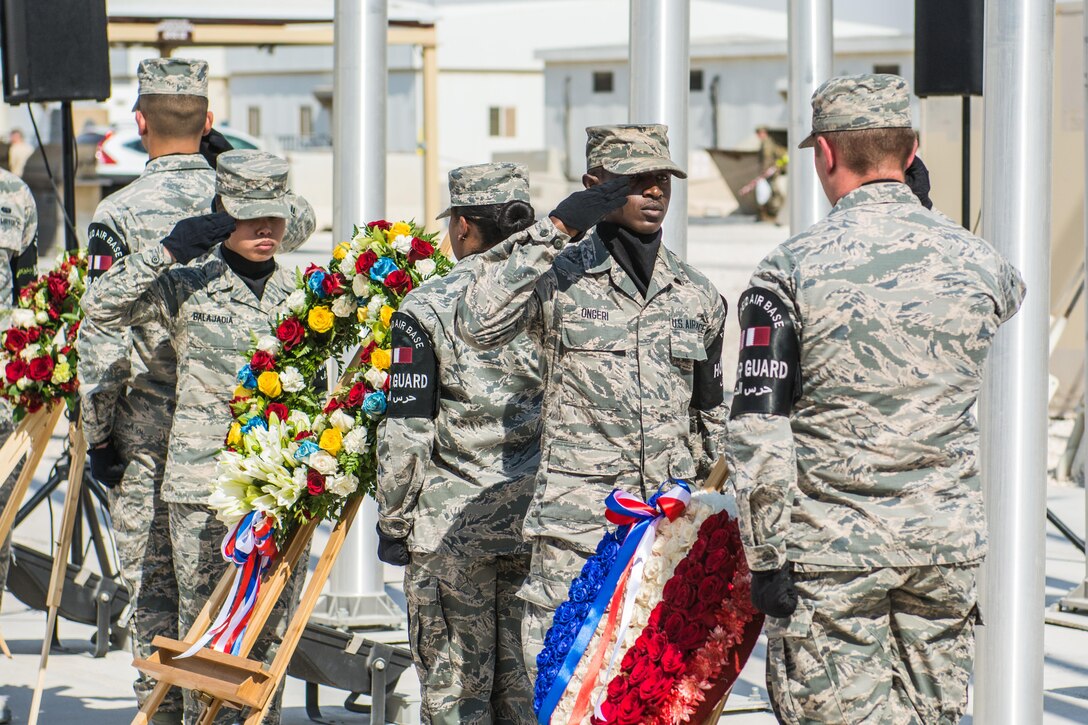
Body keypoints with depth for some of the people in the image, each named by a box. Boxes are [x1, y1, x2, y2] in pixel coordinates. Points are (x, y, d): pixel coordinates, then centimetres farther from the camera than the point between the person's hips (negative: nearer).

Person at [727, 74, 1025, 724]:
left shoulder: (789, 271, -9)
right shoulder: (975, 259, 0)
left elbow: (758, 434, -12)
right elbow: (1009, 294, 28)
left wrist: (766, 558, -6)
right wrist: (920, 217, 30)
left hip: (832, 550, -3)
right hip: (947, 547, 3)